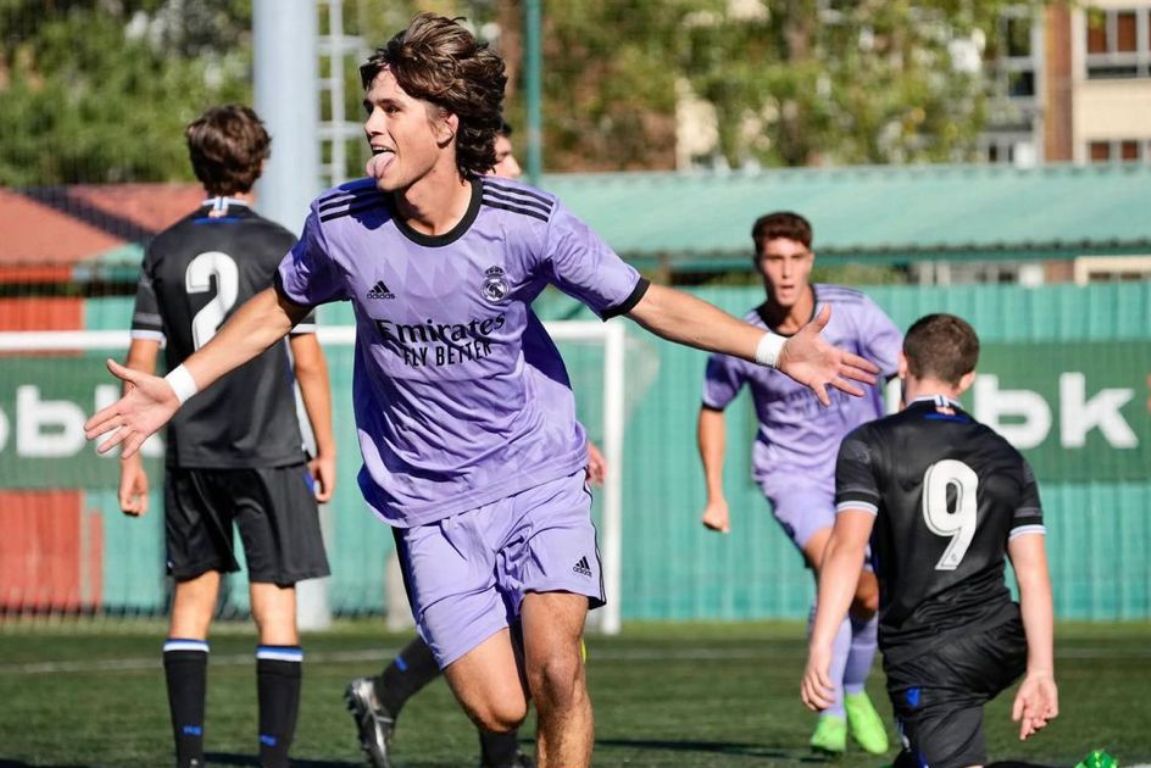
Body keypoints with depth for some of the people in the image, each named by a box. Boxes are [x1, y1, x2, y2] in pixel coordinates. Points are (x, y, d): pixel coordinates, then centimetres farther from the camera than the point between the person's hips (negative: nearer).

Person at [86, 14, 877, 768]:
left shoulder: (528, 222, -14)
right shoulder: (342, 223, -10)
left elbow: (648, 302, -4)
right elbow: (281, 307, 11)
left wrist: (776, 349, -12)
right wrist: (176, 386, 10)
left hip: (541, 476, -1)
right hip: (431, 503, 1)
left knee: (554, 673, -18)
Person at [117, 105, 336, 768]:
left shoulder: (166, 250, 4)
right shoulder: (279, 247, -5)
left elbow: (142, 361, 4)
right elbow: (307, 360, -6)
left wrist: (130, 456, 10)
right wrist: (326, 449, 3)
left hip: (191, 454, 3)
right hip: (269, 452, -3)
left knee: (194, 595, 13)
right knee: (276, 605, -1)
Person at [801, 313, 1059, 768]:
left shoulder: (869, 446, -4)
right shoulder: (1006, 459, 10)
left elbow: (847, 547, -16)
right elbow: (1033, 572, 5)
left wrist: (820, 650, -19)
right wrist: (1040, 671, 5)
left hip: (924, 658, -6)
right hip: (1000, 643, 6)